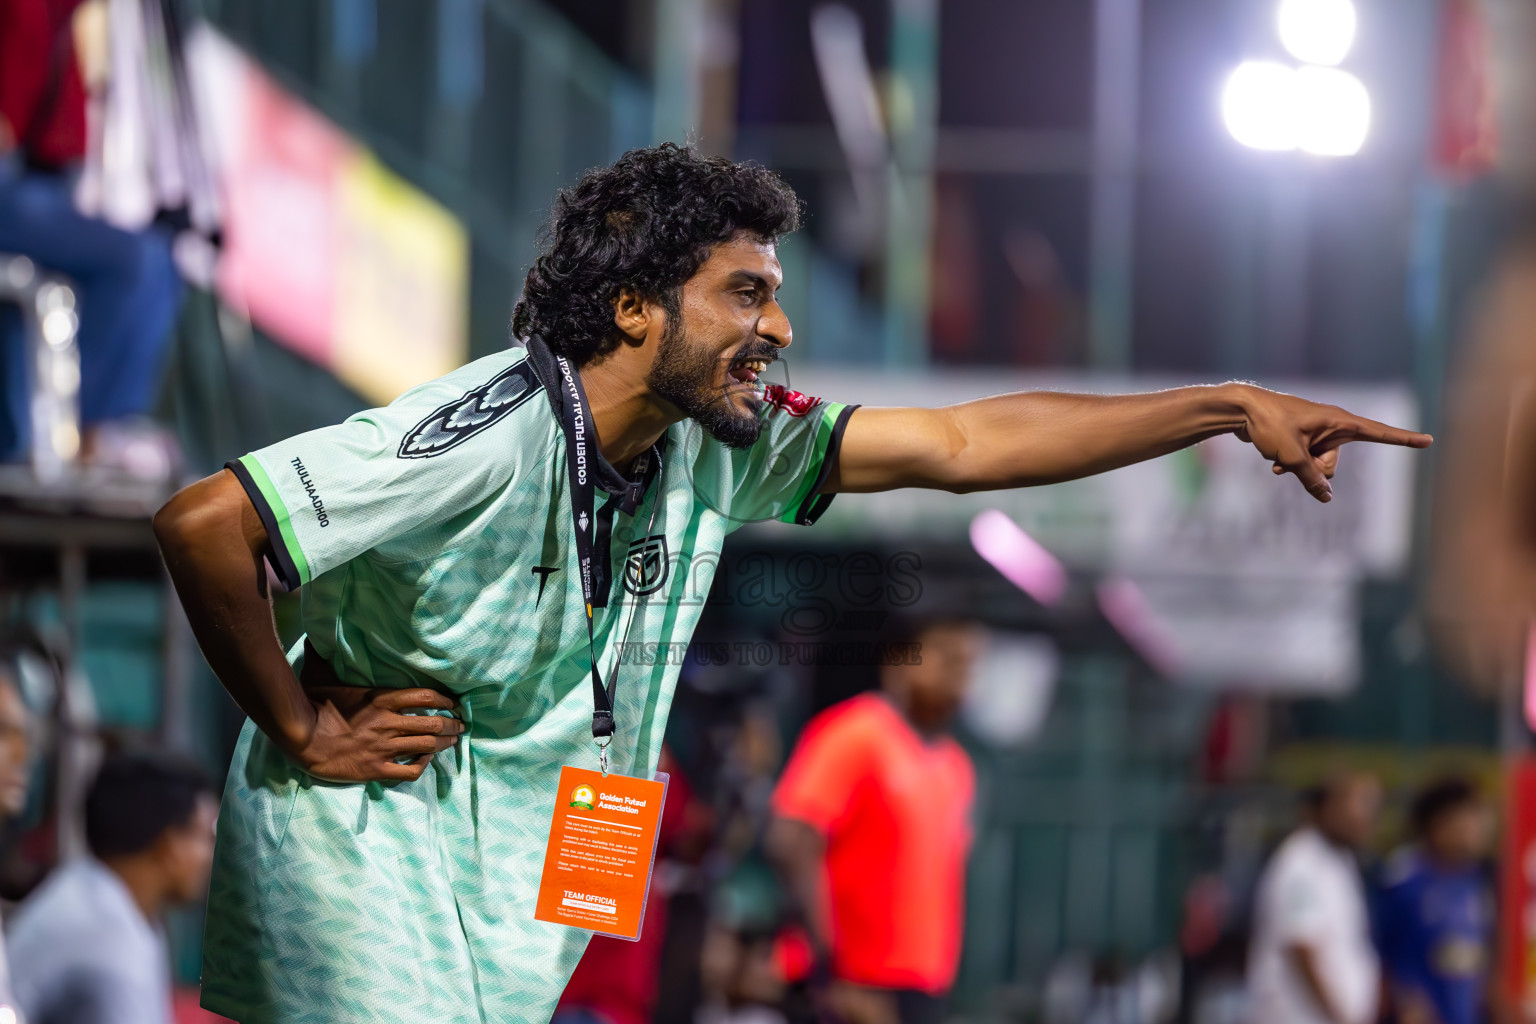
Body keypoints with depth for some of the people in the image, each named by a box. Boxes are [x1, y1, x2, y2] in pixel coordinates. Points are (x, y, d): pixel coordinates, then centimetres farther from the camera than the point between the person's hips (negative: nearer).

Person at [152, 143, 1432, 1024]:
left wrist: (1233, 410, 0)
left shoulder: (721, 446, 0)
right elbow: (204, 526, -27)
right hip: (365, 852, -7)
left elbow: (962, 444, 3)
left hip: (511, 889, 7)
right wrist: (303, 727, -17)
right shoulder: (486, 438, -24)